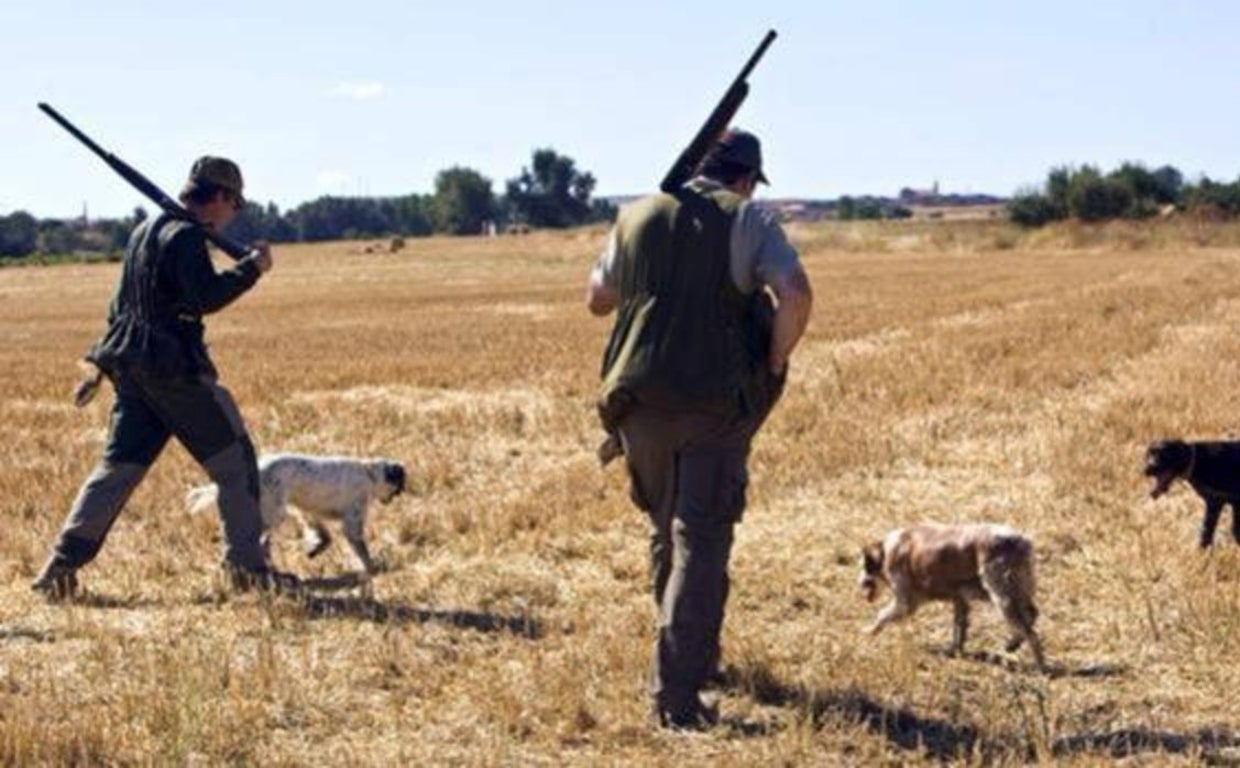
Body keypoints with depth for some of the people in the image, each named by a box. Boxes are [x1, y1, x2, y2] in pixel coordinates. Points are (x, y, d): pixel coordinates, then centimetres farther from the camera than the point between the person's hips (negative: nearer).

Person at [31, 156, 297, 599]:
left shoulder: (144, 232, 18)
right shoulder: (187, 235, -12)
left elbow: (119, 307, 22)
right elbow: (205, 297, -24)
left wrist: (103, 368, 26)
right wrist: (251, 268, -14)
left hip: (130, 366, 9)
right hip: (174, 368, -9)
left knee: (119, 466, 10)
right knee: (234, 460, 1)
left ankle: (62, 564, 3)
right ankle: (249, 565, 1)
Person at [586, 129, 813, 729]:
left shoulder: (638, 217, 11)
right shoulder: (749, 220, -1)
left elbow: (598, 299, 22)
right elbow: (796, 295, -16)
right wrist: (773, 366, -3)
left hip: (639, 400, 4)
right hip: (716, 405, -4)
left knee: (666, 530, 22)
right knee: (701, 542, -3)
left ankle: (693, 655, 37)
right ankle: (676, 693, -10)